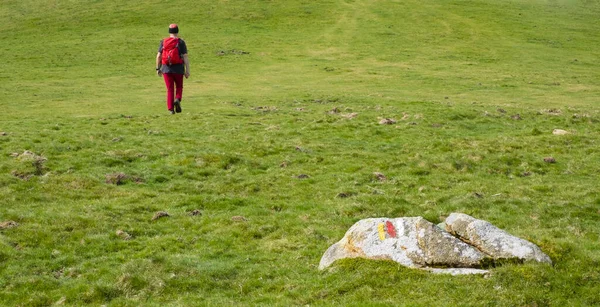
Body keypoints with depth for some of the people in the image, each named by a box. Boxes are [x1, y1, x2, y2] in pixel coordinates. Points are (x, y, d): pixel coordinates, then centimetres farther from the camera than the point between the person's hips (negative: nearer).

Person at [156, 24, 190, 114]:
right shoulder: (180, 42, -3)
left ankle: (171, 109, -1)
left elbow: (158, 56, 1)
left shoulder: (163, 42, 4)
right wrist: (187, 70, -6)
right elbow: (185, 57, -8)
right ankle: (177, 100, -10)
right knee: (179, 87, 17)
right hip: (178, 69, -2)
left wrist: (158, 68, 9)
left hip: (166, 68, 2)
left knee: (170, 89, 7)